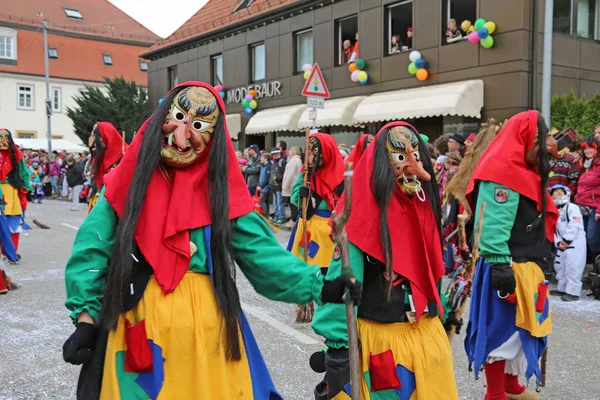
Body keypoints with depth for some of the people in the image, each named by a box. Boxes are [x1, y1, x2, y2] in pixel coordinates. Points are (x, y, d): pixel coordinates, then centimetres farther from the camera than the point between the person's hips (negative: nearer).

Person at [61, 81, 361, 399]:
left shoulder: (219, 187, 1)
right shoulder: (131, 179, 0)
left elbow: (260, 249, -3)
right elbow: (93, 247, 0)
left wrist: (317, 286, -13)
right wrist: (85, 316, -7)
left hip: (208, 324, 1)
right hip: (140, 323, 0)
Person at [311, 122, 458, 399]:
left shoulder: (424, 206, 5)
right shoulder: (365, 212, -16)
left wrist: (440, 313, 21)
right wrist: (339, 346, -20)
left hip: (427, 334, 6)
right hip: (378, 338, -6)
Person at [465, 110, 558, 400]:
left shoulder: (526, 172, 16)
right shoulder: (502, 172, -16)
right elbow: (493, 225, -24)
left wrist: (538, 264, 22)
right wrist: (500, 266, -27)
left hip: (528, 266, 10)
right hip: (508, 268, -10)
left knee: (522, 328, 19)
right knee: (502, 330, 0)